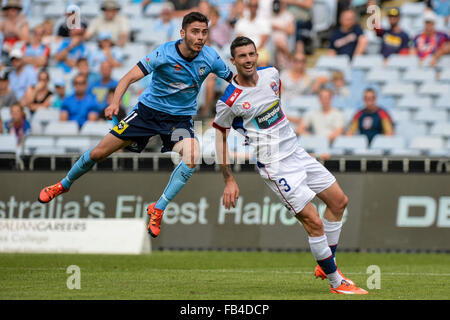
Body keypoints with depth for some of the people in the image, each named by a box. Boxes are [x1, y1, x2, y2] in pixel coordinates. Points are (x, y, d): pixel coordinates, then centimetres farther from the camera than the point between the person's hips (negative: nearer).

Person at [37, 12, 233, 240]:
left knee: (192, 157, -31)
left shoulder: (210, 58, -14)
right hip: (148, 109, -1)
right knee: (99, 153, 1)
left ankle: (157, 210, -18)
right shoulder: (164, 53, -23)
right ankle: (64, 185, 31)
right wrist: (115, 102, -43)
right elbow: (130, 77, -27)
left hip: (180, 118, 1)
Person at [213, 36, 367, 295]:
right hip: (276, 166, -8)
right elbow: (220, 135, -5)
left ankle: (326, 266, 26)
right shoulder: (230, 101, -17)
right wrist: (229, 180, -4)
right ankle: (337, 283, 3)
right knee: (313, 221, -12)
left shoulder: (271, 74, 0)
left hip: (296, 152, 8)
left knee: (339, 200, 12)